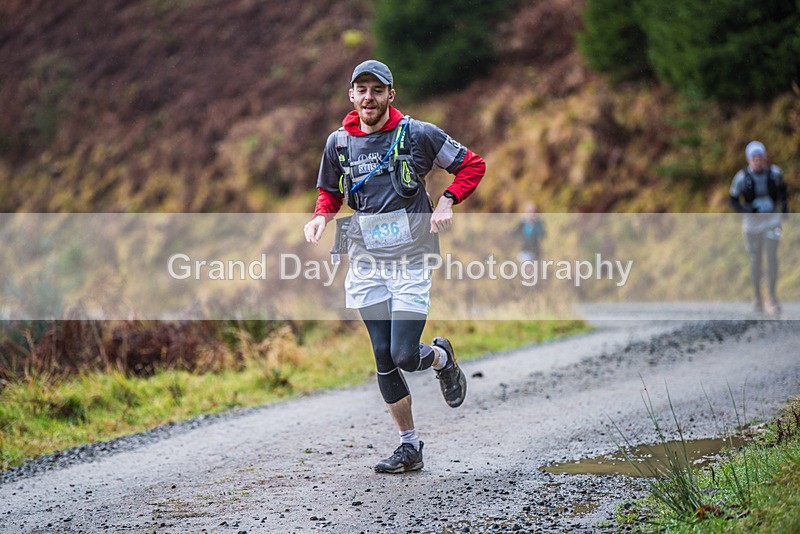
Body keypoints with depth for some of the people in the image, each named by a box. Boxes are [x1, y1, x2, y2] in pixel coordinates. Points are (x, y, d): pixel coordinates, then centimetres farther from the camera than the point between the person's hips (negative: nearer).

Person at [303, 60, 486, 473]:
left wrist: (447, 202, -9)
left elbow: (472, 165, 5)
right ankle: (409, 447, 14)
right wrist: (321, 217, 0)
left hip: (412, 261, -3)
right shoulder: (338, 143, 6)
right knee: (383, 359, 1)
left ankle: (442, 357, 25)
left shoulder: (417, 134, -4)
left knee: (404, 356, -12)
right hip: (366, 264, 3)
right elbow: (330, 192, 21)